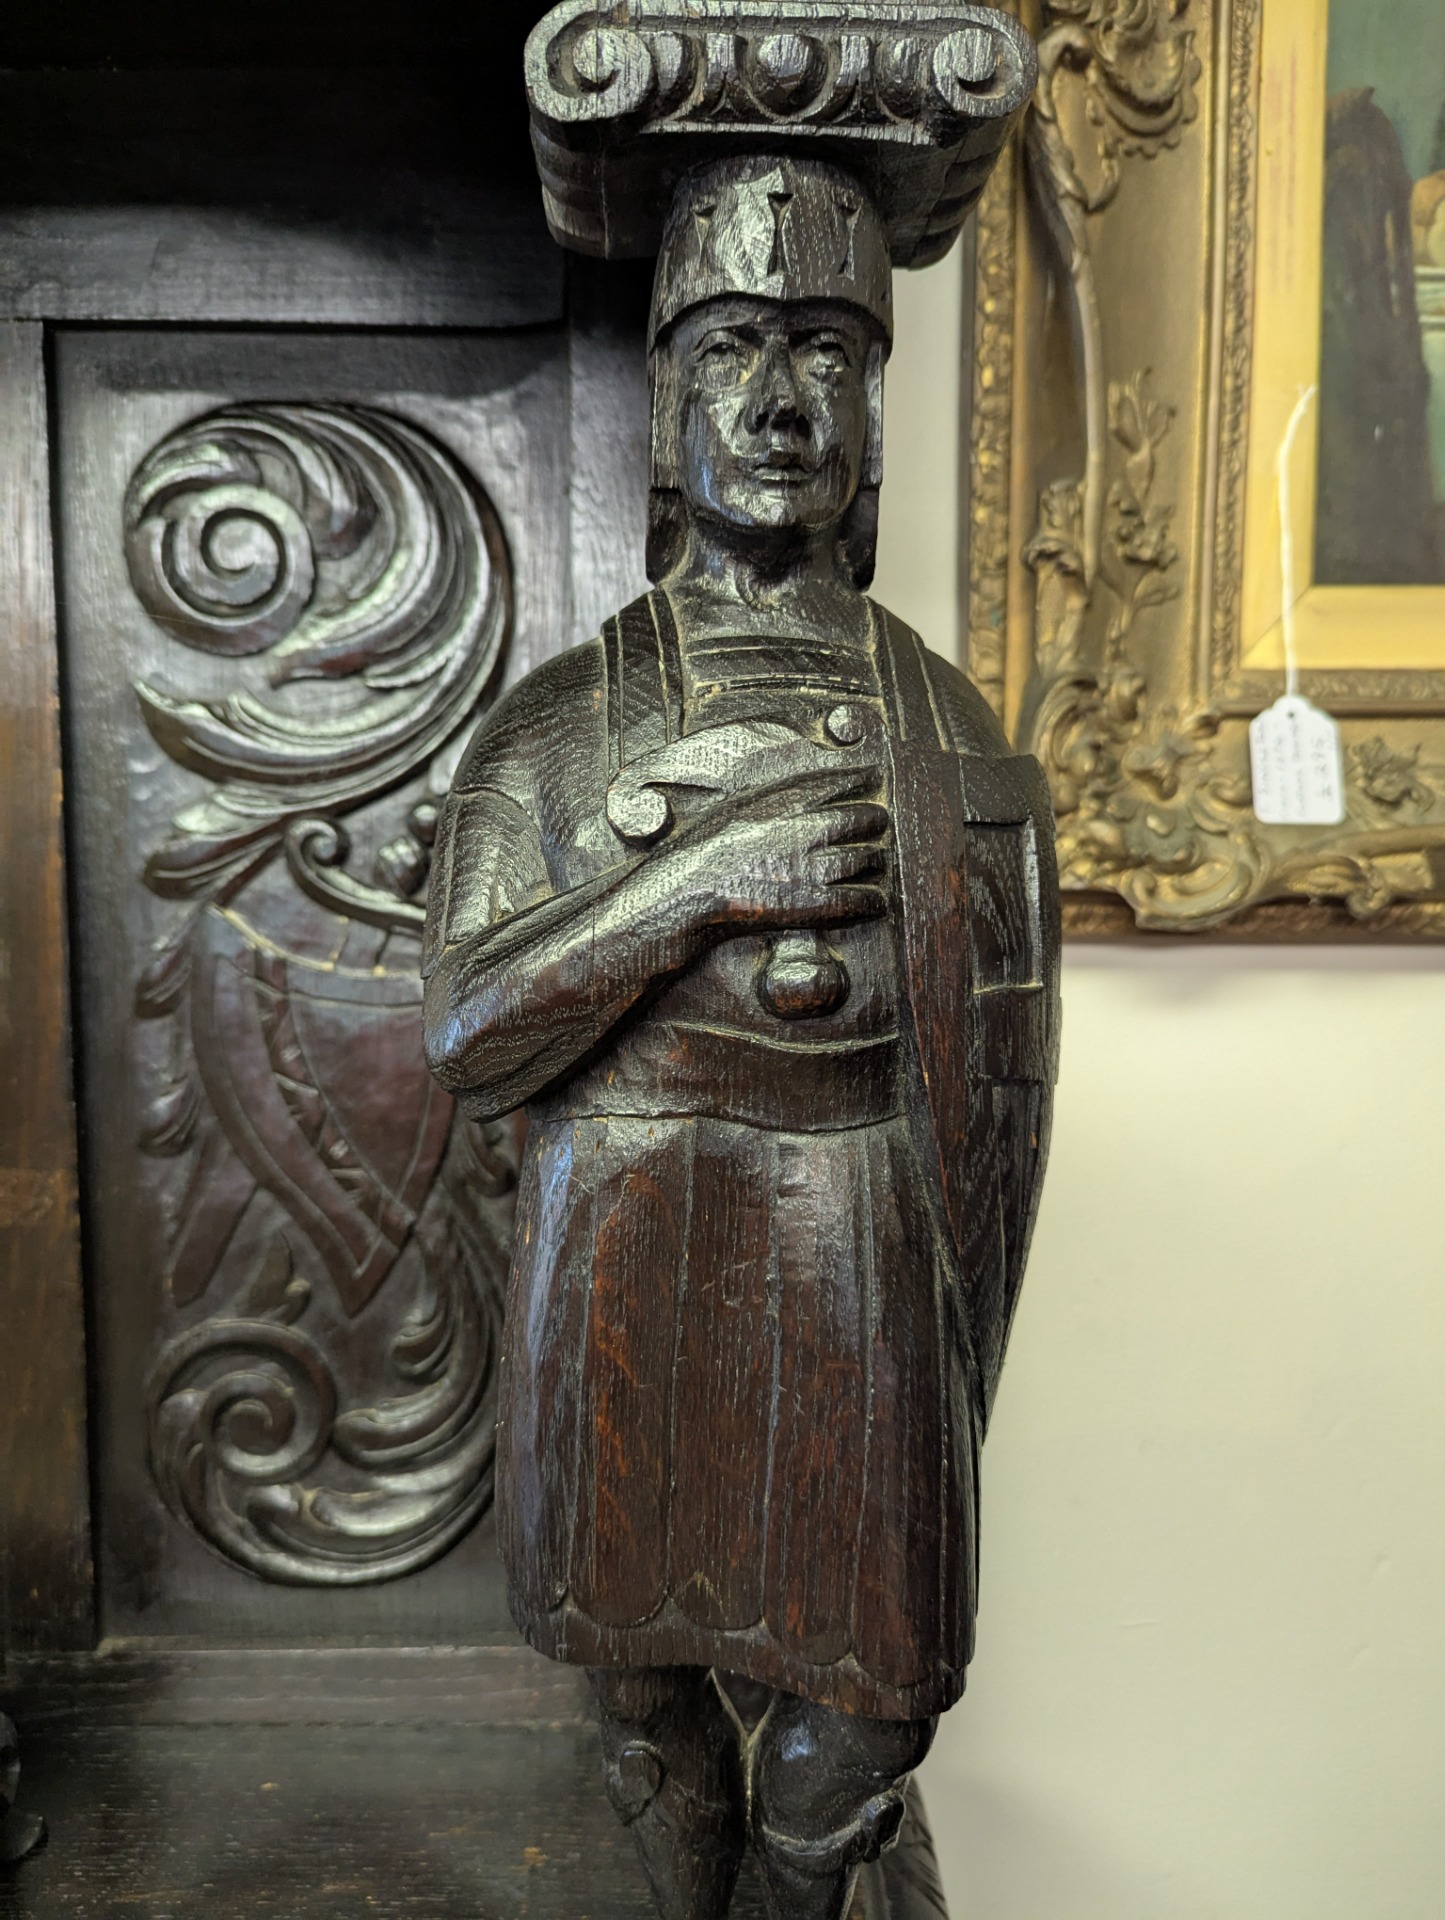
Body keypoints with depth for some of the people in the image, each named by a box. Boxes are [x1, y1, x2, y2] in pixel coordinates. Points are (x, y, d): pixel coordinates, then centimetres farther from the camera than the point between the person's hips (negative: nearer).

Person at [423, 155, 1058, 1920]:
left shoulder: (955, 745, -1)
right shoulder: (555, 729, -2)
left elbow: (1002, 1089, 3)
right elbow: (466, 1040, -7)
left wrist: (956, 1402, 6)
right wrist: (694, 877, -22)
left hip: (852, 1311, 0)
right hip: (623, 1309, 1)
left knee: (837, 1755, 12)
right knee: (648, 1692, 20)